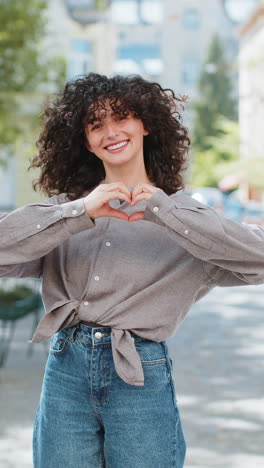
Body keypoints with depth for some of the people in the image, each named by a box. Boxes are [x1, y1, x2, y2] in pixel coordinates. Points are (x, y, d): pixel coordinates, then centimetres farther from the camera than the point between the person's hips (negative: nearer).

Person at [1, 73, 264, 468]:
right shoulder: (67, 206, 10)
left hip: (140, 377, -1)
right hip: (65, 374, 2)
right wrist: (81, 212, -15)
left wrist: (162, 210, -14)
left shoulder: (180, 211, 5)